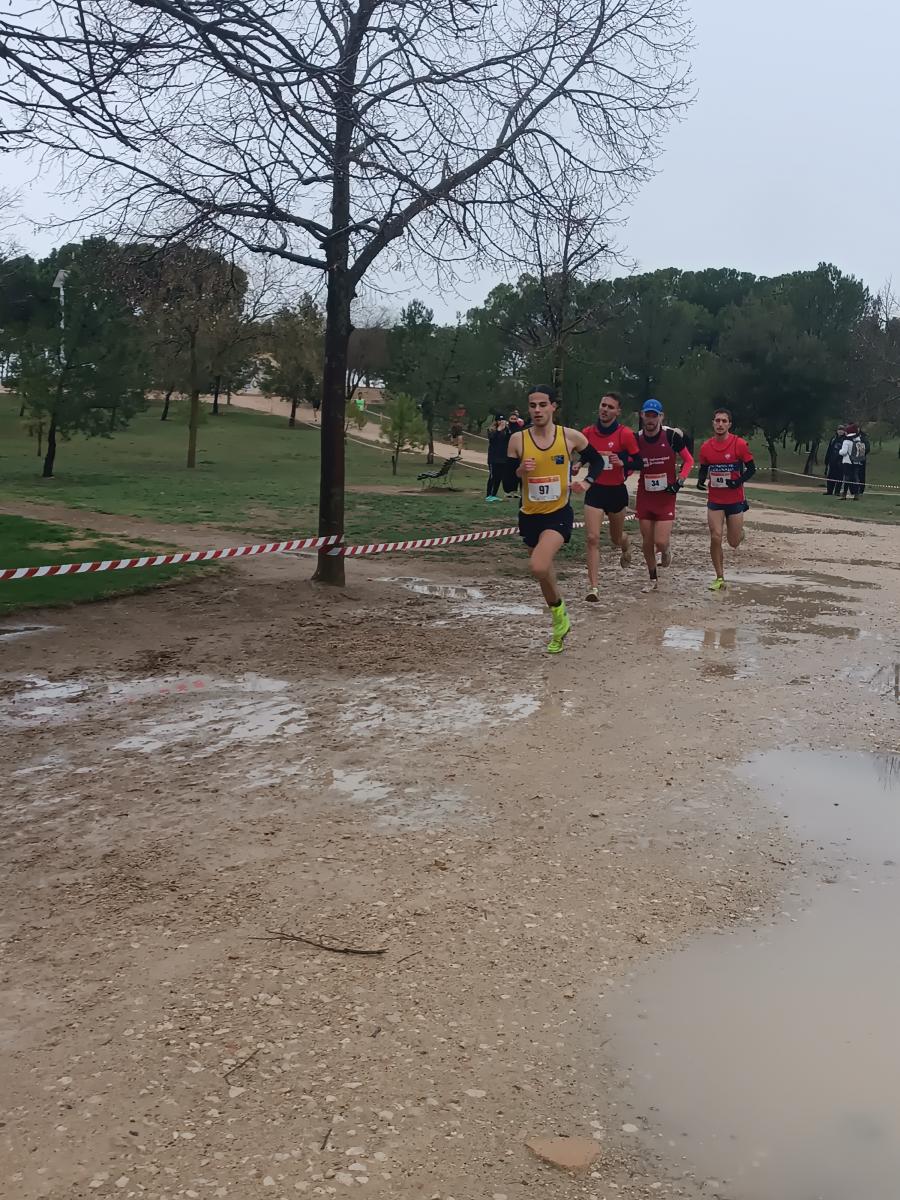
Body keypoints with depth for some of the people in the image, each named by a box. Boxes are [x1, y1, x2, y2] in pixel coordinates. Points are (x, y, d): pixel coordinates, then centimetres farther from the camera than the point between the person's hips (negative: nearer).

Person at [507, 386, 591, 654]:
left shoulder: (570, 436, -6)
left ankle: (558, 608, 3)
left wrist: (585, 482, -3)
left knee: (538, 567, -26)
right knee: (544, 572, 15)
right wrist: (520, 470, -19)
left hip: (559, 513, -3)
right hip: (530, 515, 3)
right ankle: (560, 626, 35)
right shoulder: (518, 439, -4)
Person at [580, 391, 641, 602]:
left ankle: (626, 547, 57)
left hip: (616, 491, -1)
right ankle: (594, 587, -11)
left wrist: (622, 462, -25)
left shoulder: (625, 434, -11)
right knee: (592, 538, -12)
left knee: (616, 538, 17)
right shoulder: (587, 432, -1)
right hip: (595, 490, 1)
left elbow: (638, 462, -7)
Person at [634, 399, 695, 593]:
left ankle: (666, 549, 27)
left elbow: (689, 460, 1)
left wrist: (680, 481, -9)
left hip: (666, 496, -3)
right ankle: (653, 579, 25)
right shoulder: (636, 439, -2)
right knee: (647, 542, 7)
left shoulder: (672, 436, -10)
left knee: (660, 542, -10)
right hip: (644, 496, 3)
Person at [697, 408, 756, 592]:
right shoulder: (706, 447, -1)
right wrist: (701, 480, -8)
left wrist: (739, 480, -20)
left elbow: (751, 469, -3)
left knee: (734, 542, 6)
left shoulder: (739, 444, -10)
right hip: (715, 501, 2)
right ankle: (719, 578, 4)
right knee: (715, 538, -8)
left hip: (735, 500, -2)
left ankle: (739, 532, 45)